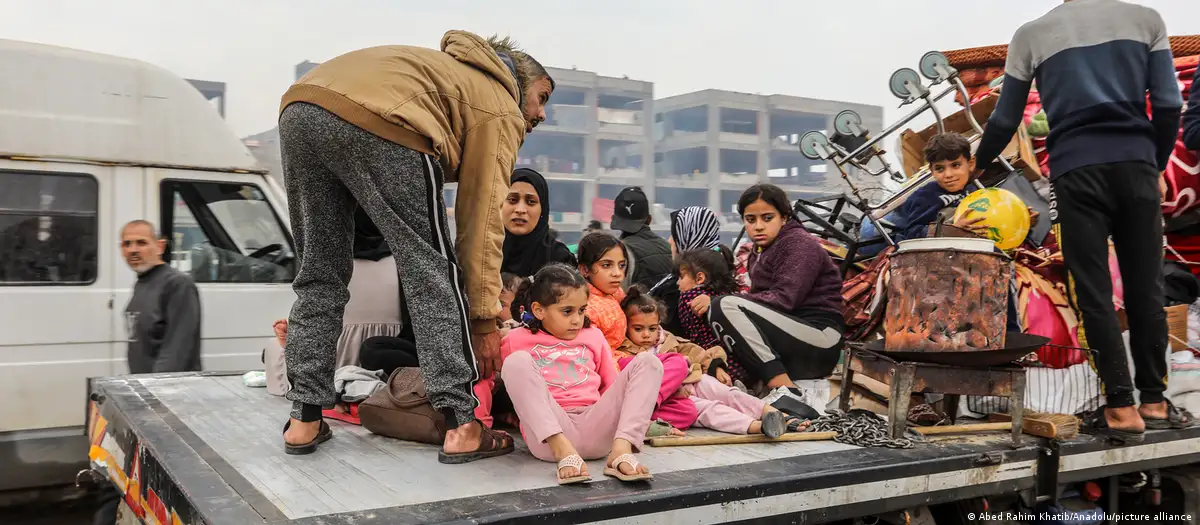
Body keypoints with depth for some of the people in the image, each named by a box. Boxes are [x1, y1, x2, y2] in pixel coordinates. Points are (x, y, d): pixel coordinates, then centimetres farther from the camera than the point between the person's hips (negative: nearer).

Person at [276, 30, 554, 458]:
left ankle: (304, 420, 17)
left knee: (319, 273, 16)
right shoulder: (500, 109, 17)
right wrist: (485, 319, 11)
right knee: (434, 275, 3)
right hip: (377, 122, -7)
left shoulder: (456, 72, 40)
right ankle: (461, 427, 2)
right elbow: (482, 221, 9)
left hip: (300, 107, 8)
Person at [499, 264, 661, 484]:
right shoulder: (517, 340, 15)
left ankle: (621, 449, -33)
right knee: (517, 361, -23)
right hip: (547, 435, -3)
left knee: (648, 362, -9)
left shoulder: (593, 336, 24)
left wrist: (636, 415, 9)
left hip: (595, 427, 3)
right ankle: (563, 451, -37)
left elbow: (612, 385, 21)